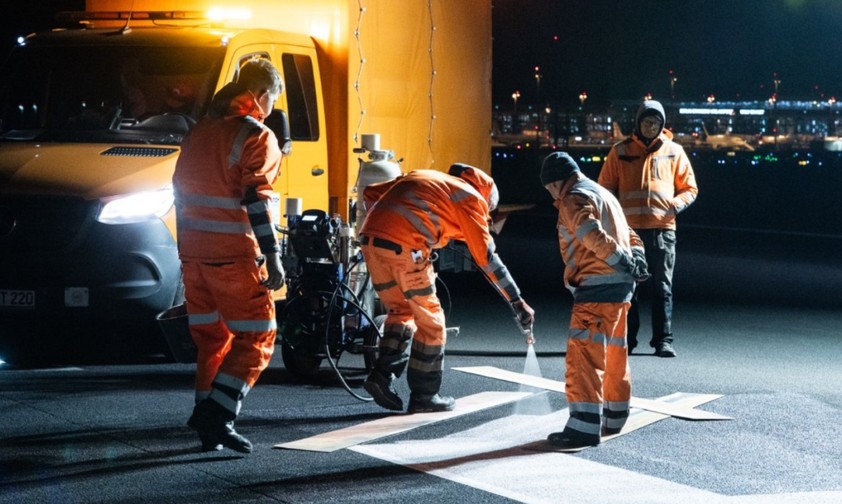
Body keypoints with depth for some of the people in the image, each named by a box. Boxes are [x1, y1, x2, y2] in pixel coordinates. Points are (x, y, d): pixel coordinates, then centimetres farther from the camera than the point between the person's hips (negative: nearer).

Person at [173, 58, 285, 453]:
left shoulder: (200, 131, 14)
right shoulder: (257, 137, -9)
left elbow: (181, 188, 19)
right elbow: (256, 199, -17)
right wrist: (272, 256, -16)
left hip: (194, 253, 8)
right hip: (235, 257, -7)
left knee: (211, 336, 17)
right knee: (256, 339, -3)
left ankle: (207, 417, 16)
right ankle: (217, 416, -16)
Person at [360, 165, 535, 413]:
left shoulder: (421, 177, 31)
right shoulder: (471, 197, 12)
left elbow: (371, 194, 26)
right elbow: (486, 256, 6)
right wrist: (517, 301, 8)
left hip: (369, 239, 6)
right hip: (404, 246, -6)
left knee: (400, 311, 23)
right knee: (430, 320, 9)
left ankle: (382, 374, 9)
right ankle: (424, 396, 14)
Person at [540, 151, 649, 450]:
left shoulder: (573, 200, -7)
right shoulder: (604, 195, 25)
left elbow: (593, 236, -23)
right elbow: (629, 236, 21)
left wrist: (623, 262, -20)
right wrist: (635, 260, 4)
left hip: (596, 289, -10)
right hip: (620, 289, 10)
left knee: (584, 355, -12)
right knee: (614, 354, 20)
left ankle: (585, 426, -18)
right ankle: (614, 417, 32)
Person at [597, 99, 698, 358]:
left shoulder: (673, 151, 8)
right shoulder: (621, 151, 7)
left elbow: (689, 188, 13)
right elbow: (605, 187, 9)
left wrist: (677, 204, -8)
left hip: (662, 229, 0)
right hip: (628, 229, 0)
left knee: (662, 287, 1)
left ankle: (663, 339, 4)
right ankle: (626, 338, 12)